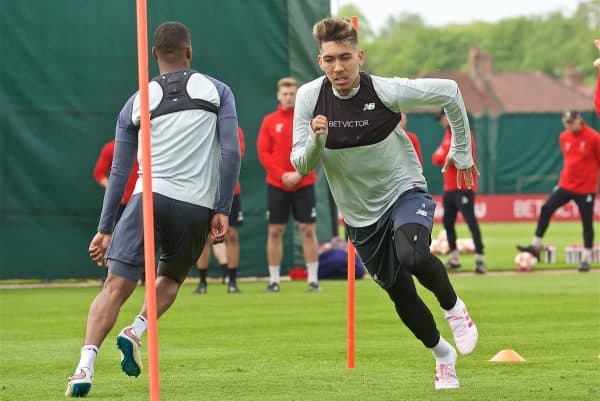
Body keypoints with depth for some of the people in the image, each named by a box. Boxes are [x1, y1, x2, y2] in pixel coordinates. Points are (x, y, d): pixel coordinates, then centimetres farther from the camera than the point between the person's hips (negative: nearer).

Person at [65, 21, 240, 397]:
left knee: (116, 286, -6)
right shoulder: (217, 91, 12)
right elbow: (231, 152, 0)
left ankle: (86, 364, -23)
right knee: (171, 278, 24)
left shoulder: (137, 102, 15)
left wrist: (105, 228, 17)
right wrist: (223, 210, 2)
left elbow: (119, 172, 14)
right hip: (197, 206, 0)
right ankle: (135, 334, 0)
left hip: (149, 196, 0)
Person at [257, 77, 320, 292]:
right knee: (275, 231, 1)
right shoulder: (269, 121, 5)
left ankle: (313, 278, 3)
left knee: (308, 230, -2)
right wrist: (281, 174, -12)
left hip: (304, 184, -1)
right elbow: (263, 153, 0)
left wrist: (299, 174, -14)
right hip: (276, 185, 1)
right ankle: (273, 280, 7)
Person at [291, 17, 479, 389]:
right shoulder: (309, 97, -12)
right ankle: (443, 355, 36)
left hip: (404, 191, -3)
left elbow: (449, 92, -5)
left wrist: (462, 152, 2)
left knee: (413, 255, -34)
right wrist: (316, 140, -30)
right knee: (402, 297, 9)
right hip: (361, 215, 3)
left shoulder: (386, 91, -19)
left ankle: (453, 307, -3)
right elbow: (301, 166, -8)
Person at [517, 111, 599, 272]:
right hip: (565, 185, 5)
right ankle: (535, 246, 0)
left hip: (586, 189, -5)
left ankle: (586, 259, 9)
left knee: (587, 223, 1)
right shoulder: (564, 137, 5)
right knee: (546, 209, -5)